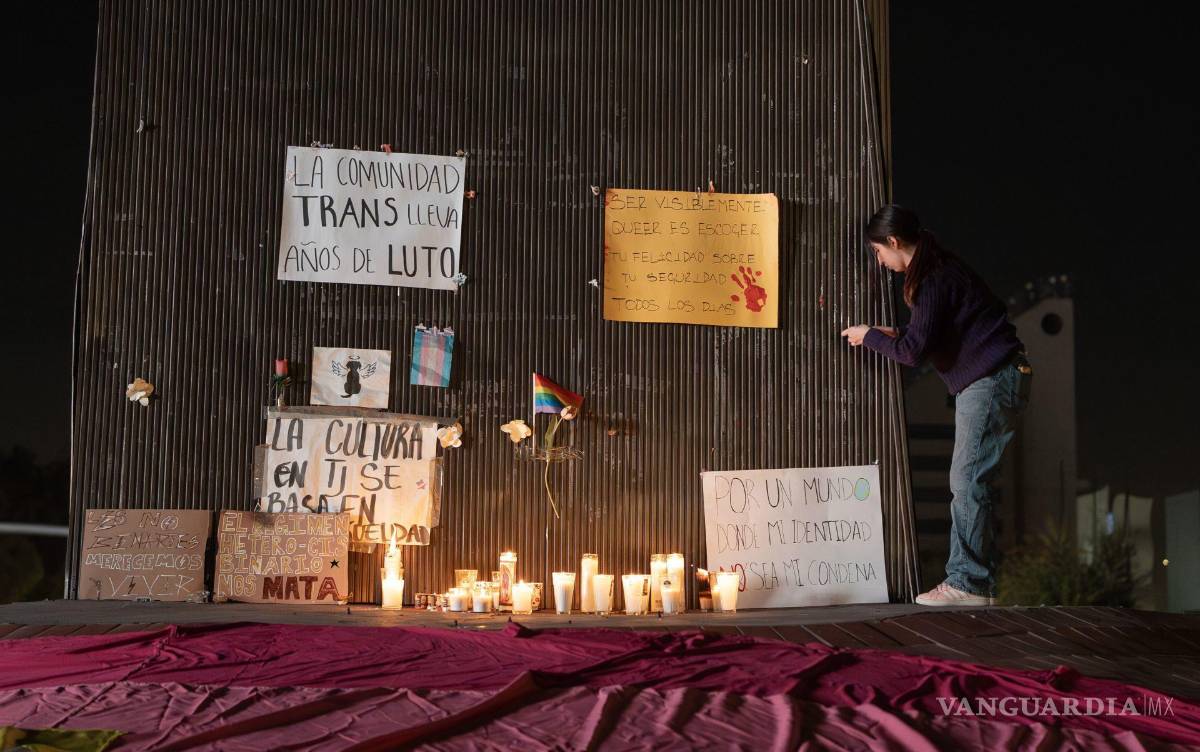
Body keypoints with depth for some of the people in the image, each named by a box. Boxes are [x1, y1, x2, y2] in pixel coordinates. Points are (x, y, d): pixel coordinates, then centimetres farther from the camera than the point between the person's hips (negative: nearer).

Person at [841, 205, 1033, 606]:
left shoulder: (934, 279, -15)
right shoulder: (939, 269, 17)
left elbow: (914, 350, -17)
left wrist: (869, 336, -2)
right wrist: (896, 333, 16)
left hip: (992, 382, -11)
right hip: (985, 381, 11)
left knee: (968, 483, -10)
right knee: (970, 484, 9)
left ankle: (968, 583, -8)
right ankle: (976, 583, 10)